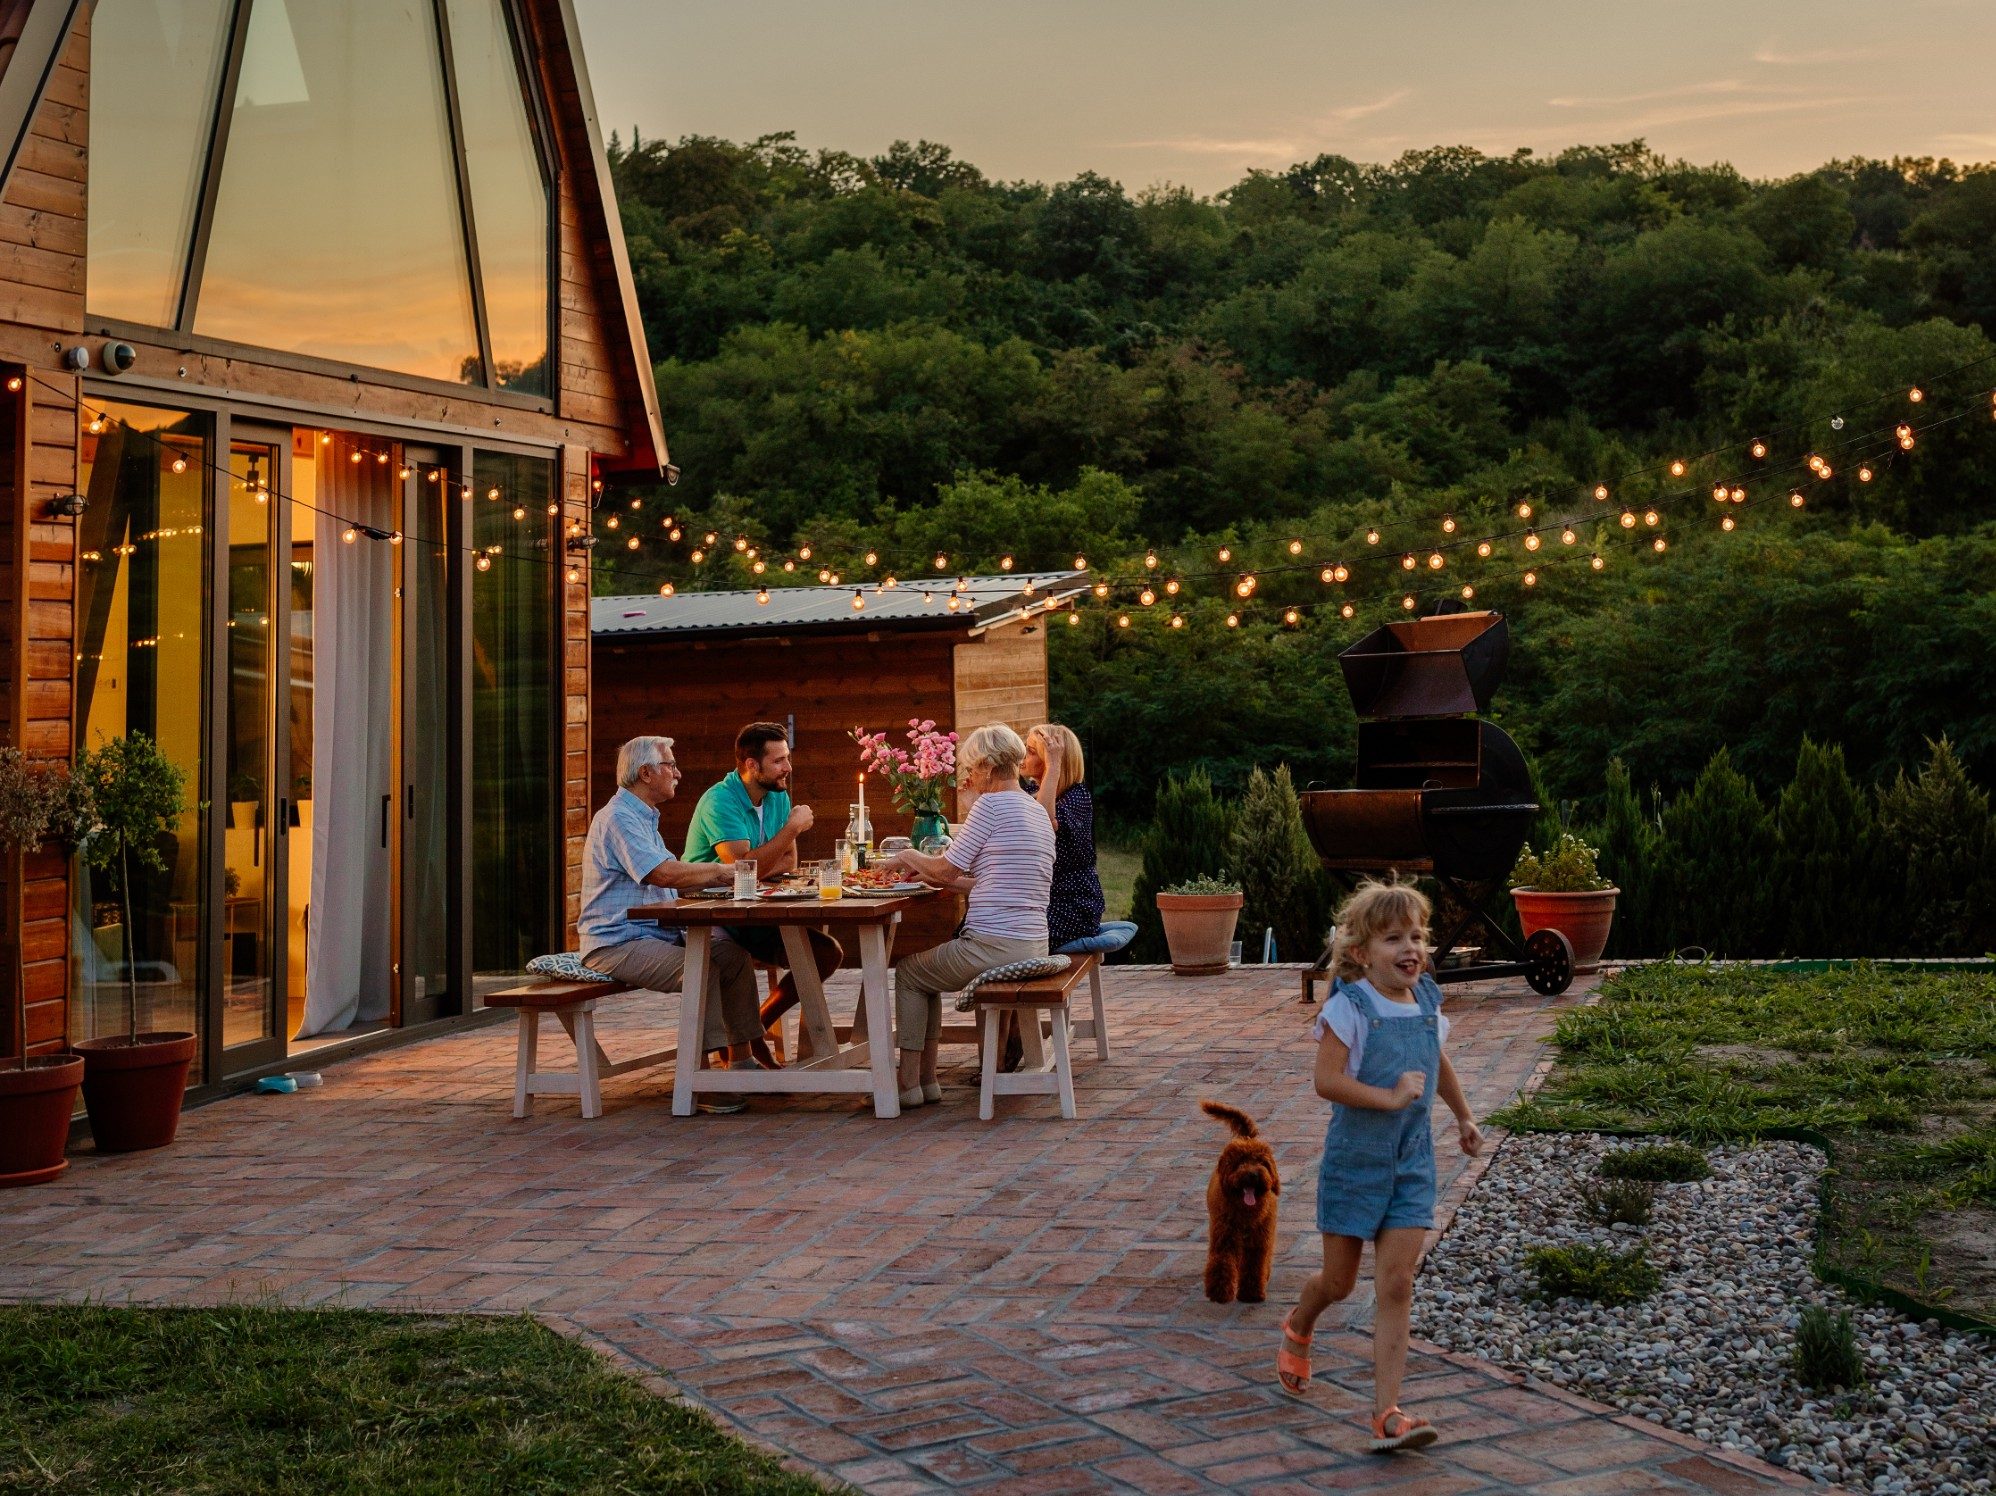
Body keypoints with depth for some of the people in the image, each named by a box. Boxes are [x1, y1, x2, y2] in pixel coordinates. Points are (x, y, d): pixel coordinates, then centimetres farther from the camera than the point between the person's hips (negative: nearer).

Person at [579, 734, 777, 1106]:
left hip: (653, 935, 10)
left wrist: (724, 877, 5)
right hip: (616, 944, -10)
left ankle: (751, 1053, 2)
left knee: (733, 954, -1)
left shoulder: (642, 817, 21)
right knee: (701, 968, -28)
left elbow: (673, 878, 19)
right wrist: (721, 871, -14)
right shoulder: (618, 819, -15)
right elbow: (665, 874, -26)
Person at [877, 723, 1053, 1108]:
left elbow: (946, 868, -9)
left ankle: (910, 1083, 16)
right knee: (926, 968, 27)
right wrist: (933, 875, 20)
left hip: (995, 946, -9)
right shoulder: (1039, 813, 16)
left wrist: (908, 857, 11)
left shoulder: (992, 804, -11)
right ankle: (927, 1080, 27)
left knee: (909, 972, 15)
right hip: (1032, 945, 9)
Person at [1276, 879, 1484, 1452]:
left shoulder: (1427, 1003, 4)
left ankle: (1387, 1414, -3)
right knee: (1339, 1281, 11)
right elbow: (1326, 1081, -24)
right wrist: (1390, 1097, -28)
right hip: (1355, 1161, -4)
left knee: (1396, 1287, -3)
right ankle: (1298, 1328, 46)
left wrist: (1464, 1117, 33)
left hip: (1412, 1163, 4)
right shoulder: (1349, 1007, -15)